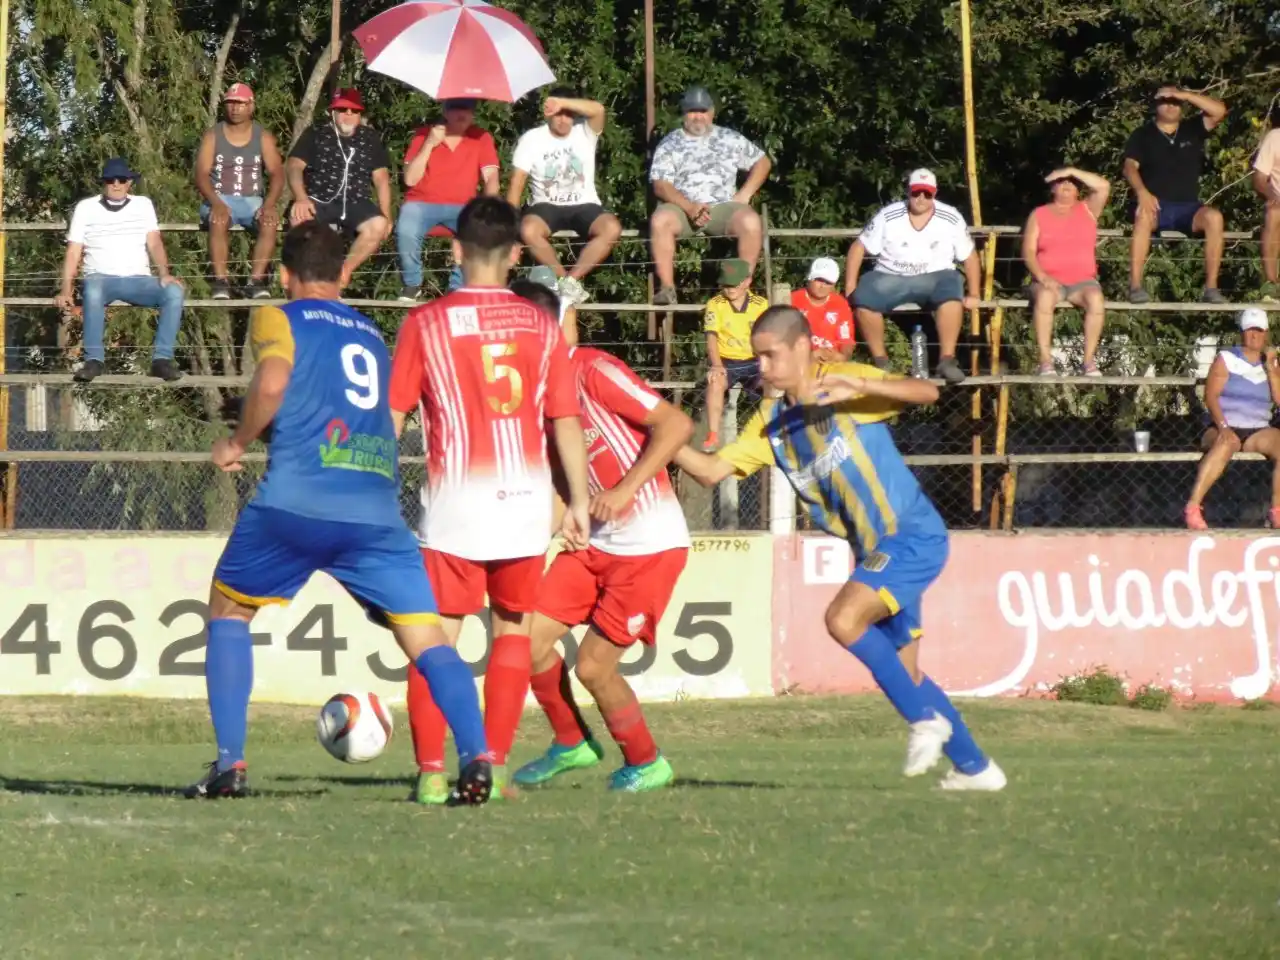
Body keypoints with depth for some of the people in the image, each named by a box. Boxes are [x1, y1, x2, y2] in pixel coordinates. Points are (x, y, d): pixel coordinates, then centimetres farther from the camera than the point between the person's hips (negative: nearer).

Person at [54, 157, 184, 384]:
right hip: (102, 278, -2)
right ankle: (94, 359, -32)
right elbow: (74, 252, 6)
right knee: (93, 291, -39)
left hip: (138, 279, 2)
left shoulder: (143, 205, 14)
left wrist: (164, 274, -17)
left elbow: (154, 243, 2)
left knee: (174, 292, -28)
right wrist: (66, 289, -9)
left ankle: (162, 358, -25)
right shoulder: (86, 208, 10)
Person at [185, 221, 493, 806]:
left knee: (228, 614, 19)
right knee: (427, 640, 0)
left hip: (294, 500, -3)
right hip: (377, 510, 3)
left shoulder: (279, 320, 10)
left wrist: (237, 443, 5)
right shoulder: (373, 336, 26)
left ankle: (229, 764, 9)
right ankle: (476, 756, -23)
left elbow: (272, 384, -9)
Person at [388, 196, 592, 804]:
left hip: (455, 499, -2)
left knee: (439, 635, 2)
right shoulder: (542, 326, 5)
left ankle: (431, 771, -6)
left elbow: (392, 417, 0)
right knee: (512, 629, 14)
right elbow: (566, 422, 5)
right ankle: (494, 765, 9)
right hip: (526, 497, 2)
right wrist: (579, 502, 10)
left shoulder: (425, 322, -1)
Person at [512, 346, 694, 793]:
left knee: (593, 666, -6)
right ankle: (571, 743, 21)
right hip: (593, 541, 7)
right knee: (531, 640, -2)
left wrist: (625, 489, -26)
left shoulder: (593, 371, -18)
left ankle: (646, 763, 17)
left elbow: (676, 424, -22)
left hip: (649, 546, -7)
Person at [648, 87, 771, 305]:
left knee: (751, 222, -31)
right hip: (682, 207, -1)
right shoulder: (670, 144, 10)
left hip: (723, 206, 1)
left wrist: (744, 195, 5)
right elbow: (660, 185, -2)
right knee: (660, 220, -35)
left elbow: (763, 162, 21)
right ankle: (666, 287, -31)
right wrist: (690, 207, -18)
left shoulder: (730, 139, 16)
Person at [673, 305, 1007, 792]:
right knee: (902, 674, 13)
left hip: (913, 535, -9)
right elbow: (713, 470, 5)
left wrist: (859, 385, -38)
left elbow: (927, 392, -23)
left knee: (842, 619, -26)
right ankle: (975, 767, 26)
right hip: (875, 550, 9)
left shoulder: (841, 382, -11)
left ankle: (926, 718, -12)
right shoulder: (772, 420, 9)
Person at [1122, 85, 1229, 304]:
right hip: (1157, 206, -2)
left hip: (1187, 208, 2)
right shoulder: (1142, 135, 8)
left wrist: (1185, 95, -3)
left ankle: (1211, 288, -30)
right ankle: (1136, 286, -42)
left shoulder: (1192, 129, 14)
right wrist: (1142, 192, -24)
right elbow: (1130, 167, -5)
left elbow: (1219, 110, 1)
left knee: (1214, 217, -30)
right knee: (1144, 216, -38)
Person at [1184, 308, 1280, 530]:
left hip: (1258, 432, 4)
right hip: (1225, 429, -4)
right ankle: (1193, 507, -47)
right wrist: (1223, 426, -21)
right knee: (1227, 444, -40)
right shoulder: (1226, 360, 4)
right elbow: (1211, 396, -7)